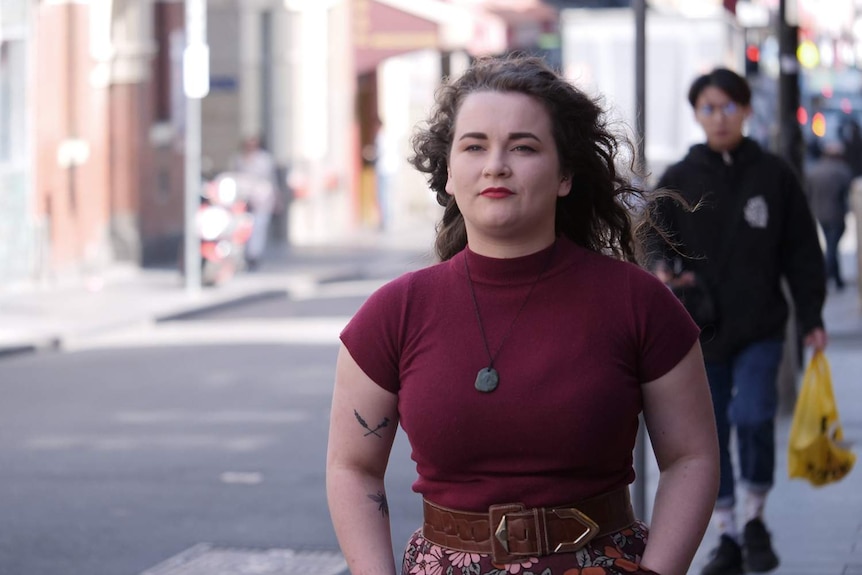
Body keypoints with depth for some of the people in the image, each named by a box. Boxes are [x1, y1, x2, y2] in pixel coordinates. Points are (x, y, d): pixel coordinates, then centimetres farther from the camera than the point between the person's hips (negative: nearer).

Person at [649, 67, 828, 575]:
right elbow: (657, 244, 10)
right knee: (710, 434, 4)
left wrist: (812, 318, 3)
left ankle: (756, 519, 5)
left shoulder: (774, 175, 2)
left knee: (753, 418, -17)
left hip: (760, 328, -2)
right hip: (700, 331, 2)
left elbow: (802, 252, 6)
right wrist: (663, 271, -13)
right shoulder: (677, 181, 4)